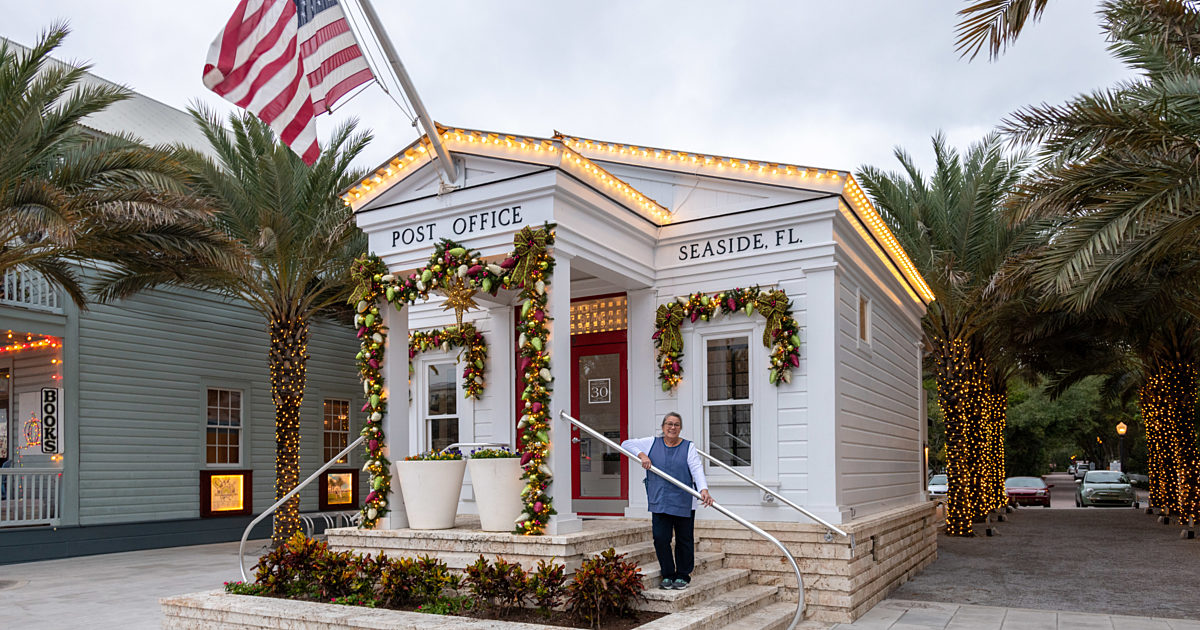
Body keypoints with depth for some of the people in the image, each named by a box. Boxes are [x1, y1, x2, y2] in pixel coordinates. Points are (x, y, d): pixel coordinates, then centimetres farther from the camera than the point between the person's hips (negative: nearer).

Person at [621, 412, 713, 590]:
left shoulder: (688, 447, 3)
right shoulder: (652, 443, 8)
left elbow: (697, 469, -11)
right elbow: (626, 444, 10)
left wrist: (704, 489, -28)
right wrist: (641, 454, -8)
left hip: (684, 503, -1)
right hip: (659, 502, 1)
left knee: (684, 540, 6)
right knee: (660, 538, -1)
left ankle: (683, 576, 22)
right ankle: (667, 575, 16)